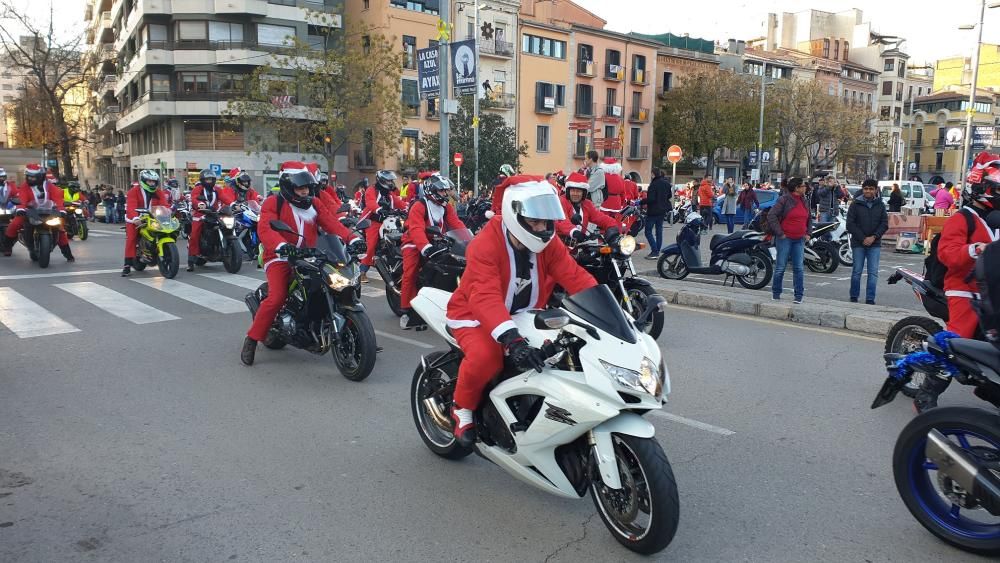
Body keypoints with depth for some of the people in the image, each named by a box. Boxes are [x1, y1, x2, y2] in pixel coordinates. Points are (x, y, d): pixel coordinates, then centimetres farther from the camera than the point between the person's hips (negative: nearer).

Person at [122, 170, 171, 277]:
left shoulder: (159, 193, 5)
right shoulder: (134, 191, -9)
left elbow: (164, 205, -8)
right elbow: (131, 206, -23)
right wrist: (135, 218, -42)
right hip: (136, 219, -4)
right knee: (131, 239, -16)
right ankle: (127, 265, -16)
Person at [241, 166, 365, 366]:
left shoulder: (314, 204, 16)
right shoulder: (274, 203, 0)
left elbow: (331, 223, 2)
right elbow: (265, 228, -17)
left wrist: (352, 238, -17)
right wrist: (281, 245, -39)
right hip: (280, 259, -5)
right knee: (277, 298, -25)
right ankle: (251, 340, -8)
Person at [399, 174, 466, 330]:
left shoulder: (447, 207, 6)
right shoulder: (418, 206, -16)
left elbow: (457, 224, -5)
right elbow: (416, 230, -31)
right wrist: (426, 248, -46)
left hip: (435, 243, 6)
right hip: (415, 243, -6)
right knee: (410, 275, -21)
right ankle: (407, 310, -15)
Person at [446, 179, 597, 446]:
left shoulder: (548, 244, -7)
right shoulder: (485, 245, -28)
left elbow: (576, 278, -16)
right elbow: (486, 297, -41)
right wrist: (513, 340, -55)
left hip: (524, 316, 6)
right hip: (477, 315, -6)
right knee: (486, 357, -34)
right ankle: (462, 409, -4)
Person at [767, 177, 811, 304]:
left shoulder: (804, 201, 13)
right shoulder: (784, 200, -8)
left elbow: (809, 218, 27)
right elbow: (771, 215, -14)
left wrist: (808, 233, 16)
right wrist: (779, 233, -14)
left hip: (799, 240, 5)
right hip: (785, 238, -5)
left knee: (798, 268, 2)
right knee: (780, 267, 1)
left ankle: (799, 295, 8)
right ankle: (776, 293, 14)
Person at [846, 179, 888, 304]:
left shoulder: (880, 205, 7)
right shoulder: (856, 204, 0)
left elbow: (884, 224, 5)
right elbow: (850, 224, -4)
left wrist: (874, 237, -9)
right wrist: (862, 238, -10)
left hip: (875, 244, 2)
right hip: (858, 243, -2)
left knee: (873, 272, -1)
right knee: (857, 271, 3)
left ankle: (870, 299, 3)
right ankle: (853, 298, 12)